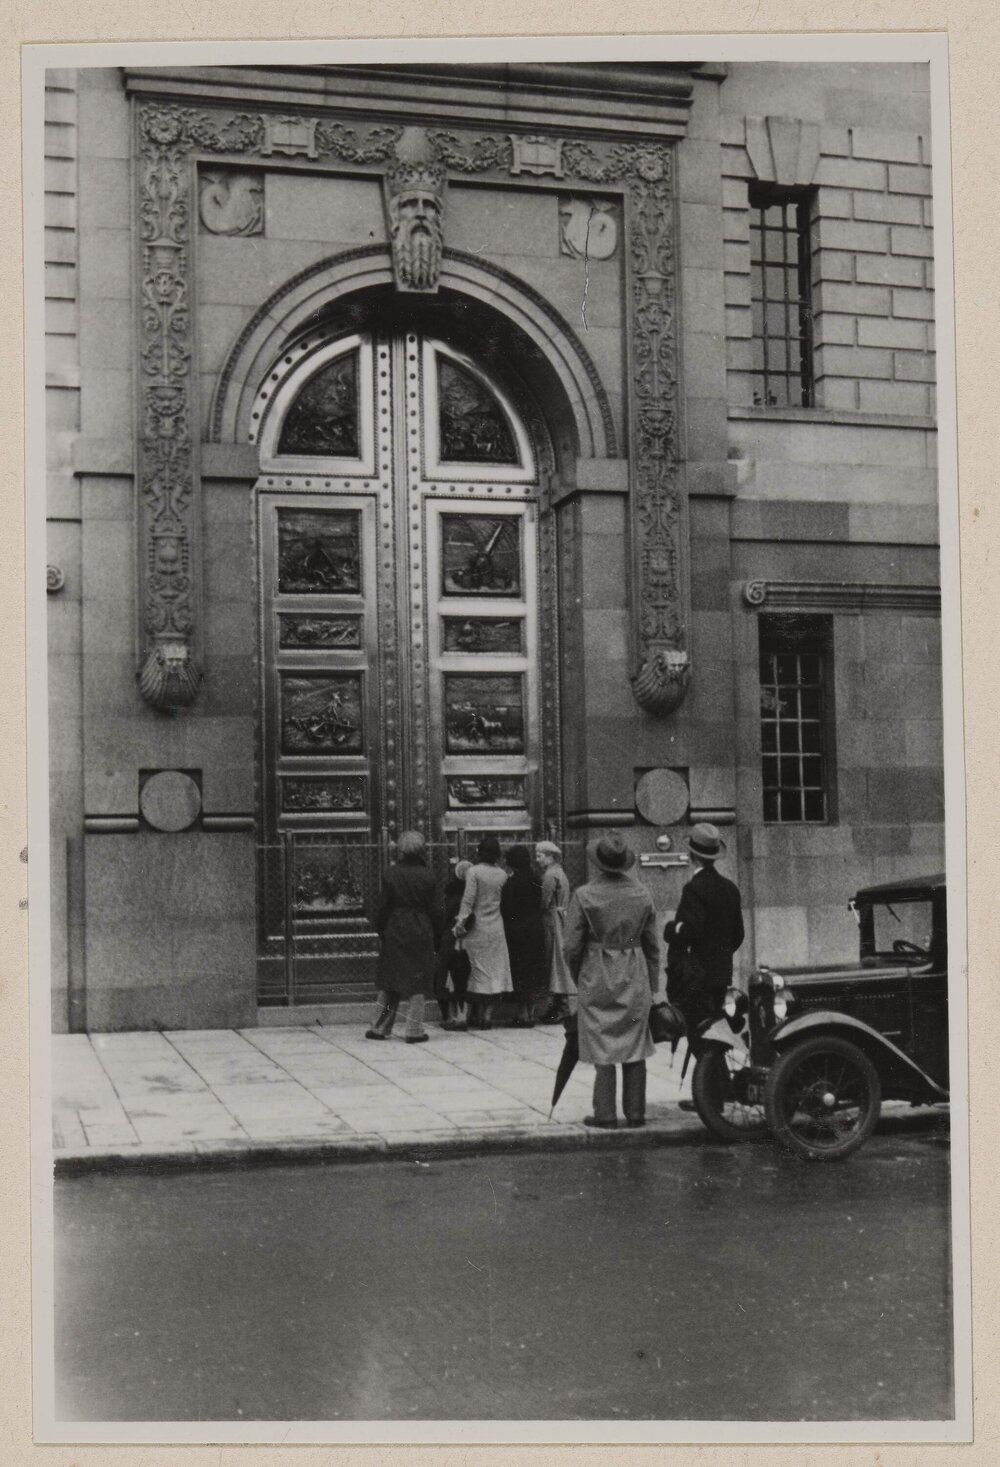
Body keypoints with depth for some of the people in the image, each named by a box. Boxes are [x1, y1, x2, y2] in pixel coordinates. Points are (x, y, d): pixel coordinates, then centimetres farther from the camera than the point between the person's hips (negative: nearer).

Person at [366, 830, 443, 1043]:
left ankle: (380, 1028, 13)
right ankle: (414, 1031, 4)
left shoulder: (391, 875, -5)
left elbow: (383, 907, -1)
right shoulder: (427, 876, -5)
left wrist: (381, 930, 10)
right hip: (421, 934, -1)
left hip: (395, 932, 1)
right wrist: (437, 938, 6)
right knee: (417, 982, 5)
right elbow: (435, 910, -2)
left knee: (389, 982, 10)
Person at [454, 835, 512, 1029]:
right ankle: (487, 1015, 6)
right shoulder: (502, 874, 3)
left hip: (477, 928, -3)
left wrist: (461, 920, -14)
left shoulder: (473, 871, -9)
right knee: (494, 970, 7)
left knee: (477, 971, 4)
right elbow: (499, 897, 7)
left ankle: (473, 1016, 7)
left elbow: (468, 899, -15)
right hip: (496, 928, 3)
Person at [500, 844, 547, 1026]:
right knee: (533, 971, 12)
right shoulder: (536, 881, 3)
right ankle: (530, 1012, 16)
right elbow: (540, 906, 8)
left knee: (519, 973, 1)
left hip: (517, 931, -6)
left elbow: (506, 909, -15)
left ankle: (523, 1013, 3)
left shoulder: (511, 882, -15)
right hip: (536, 929, 6)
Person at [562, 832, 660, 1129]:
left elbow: (572, 946, -9)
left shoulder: (584, 895, -11)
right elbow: (652, 945, 7)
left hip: (597, 978, -3)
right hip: (635, 979, 3)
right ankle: (635, 1113, 14)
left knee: (602, 1048, 4)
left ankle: (605, 1115, 5)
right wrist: (652, 986, 14)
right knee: (635, 1049, 10)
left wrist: (578, 977, 9)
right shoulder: (642, 894, 1)